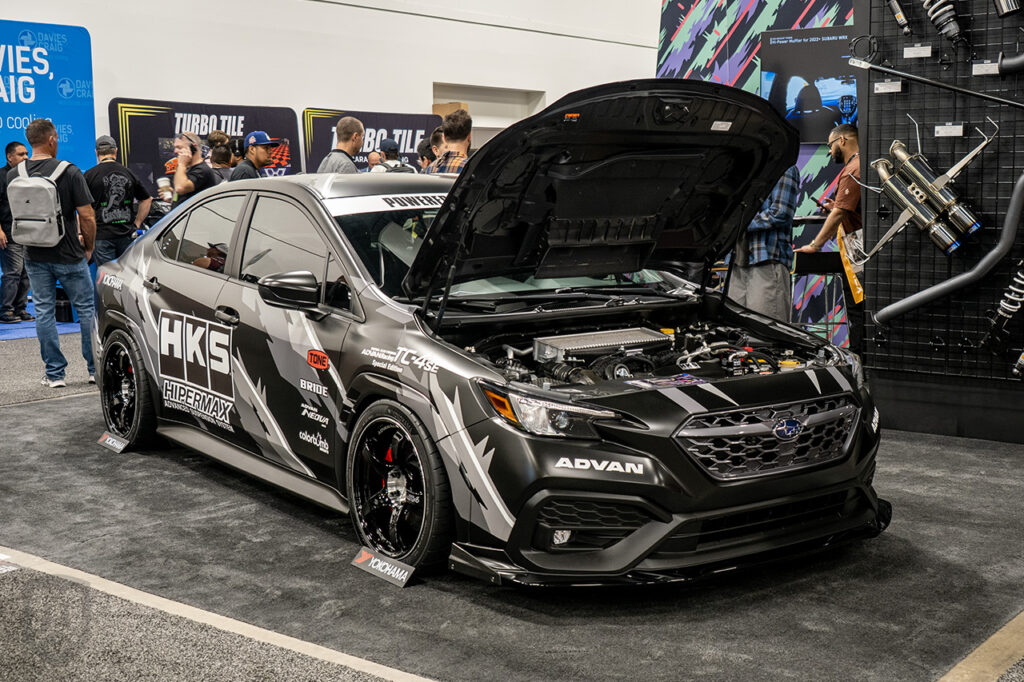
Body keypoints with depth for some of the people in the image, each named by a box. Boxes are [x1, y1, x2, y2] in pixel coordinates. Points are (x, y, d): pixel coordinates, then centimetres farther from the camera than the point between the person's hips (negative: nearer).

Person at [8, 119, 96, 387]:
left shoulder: (13, 176, -1)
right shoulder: (69, 172, -13)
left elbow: (16, 214, 9)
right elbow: (87, 216, -13)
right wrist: (88, 247, 1)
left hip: (35, 256, 3)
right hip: (69, 255, -3)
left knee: (44, 311, 9)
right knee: (86, 309, 8)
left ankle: (54, 373, 10)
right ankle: (96, 369, 13)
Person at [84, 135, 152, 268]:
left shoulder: (89, 175, -3)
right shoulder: (129, 174, 8)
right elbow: (147, 200, 15)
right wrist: (136, 224, 18)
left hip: (102, 236, -3)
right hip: (127, 235, 3)